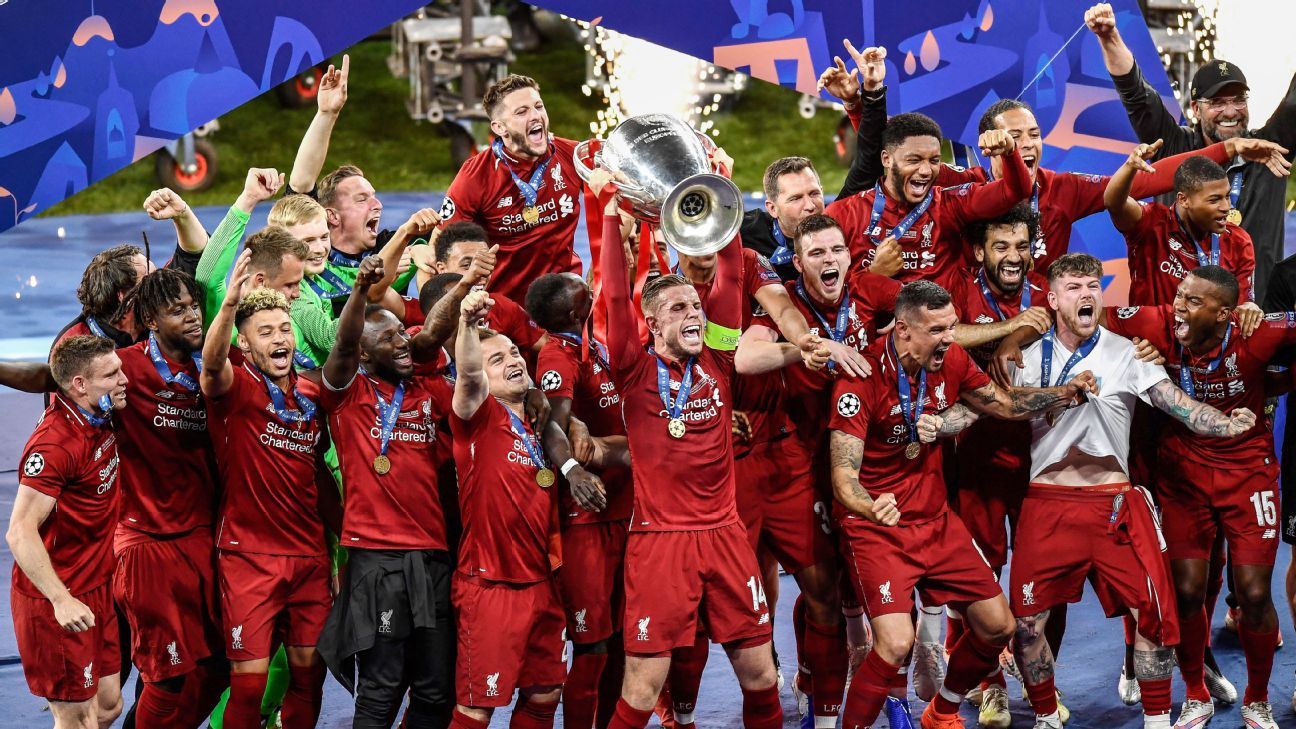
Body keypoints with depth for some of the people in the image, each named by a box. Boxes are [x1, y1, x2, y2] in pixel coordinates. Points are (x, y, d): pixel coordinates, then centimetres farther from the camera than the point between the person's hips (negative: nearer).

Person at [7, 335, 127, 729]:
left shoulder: (101, 419, 1)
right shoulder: (55, 443, -24)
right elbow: (20, 532, -26)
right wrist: (61, 600, -33)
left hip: (97, 589, 9)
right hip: (58, 599, -9)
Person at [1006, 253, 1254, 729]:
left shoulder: (1127, 353, 1)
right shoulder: (1029, 358, 6)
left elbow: (1177, 404, -10)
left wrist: (1225, 424, -29)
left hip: (1115, 503, -1)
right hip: (1047, 504, 1)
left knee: (1152, 611, -6)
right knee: (1027, 619, -1)